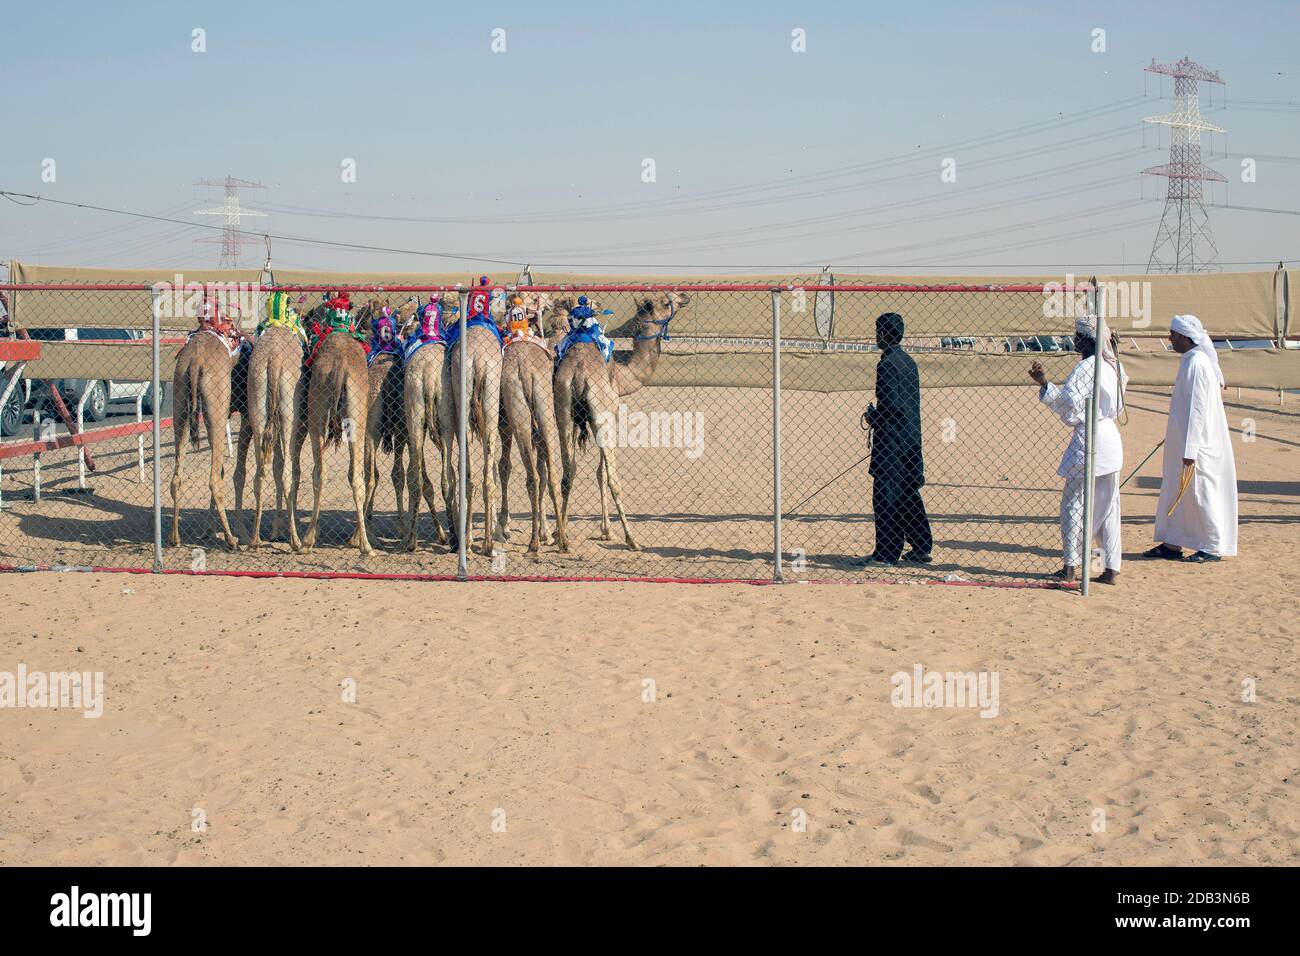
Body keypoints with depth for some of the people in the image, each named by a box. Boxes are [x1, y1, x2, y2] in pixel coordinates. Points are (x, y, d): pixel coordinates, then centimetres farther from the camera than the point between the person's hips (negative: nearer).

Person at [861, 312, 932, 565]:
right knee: (909, 495, 14)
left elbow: (889, 404, -21)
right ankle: (921, 548, 18)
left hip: (891, 438, -9)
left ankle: (886, 552, -5)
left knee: (886, 496, -5)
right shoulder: (909, 362, 13)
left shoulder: (887, 364, -15)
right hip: (911, 437, 9)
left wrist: (873, 417, -4)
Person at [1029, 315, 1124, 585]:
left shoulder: (1086, 367, -14)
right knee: (1108, 506, 10)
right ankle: (1111, 569, 9)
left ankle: (1071, 566, 4)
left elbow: (1068, 401, -22)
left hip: (1088, 441, -8)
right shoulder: (1112, 367, 12)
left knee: (1074, 502, 2)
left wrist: (1044, 384, -17)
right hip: (1111, 439, 8)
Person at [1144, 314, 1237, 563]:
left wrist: (1190, 451, -24)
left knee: (1201, 492, -1)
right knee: (1174, 492, 13)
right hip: (1183, 442, 10)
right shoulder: (1189, 361, 11)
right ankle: (1171, 544, 21)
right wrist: (1177, 441, 24)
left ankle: (1214, 547, 7)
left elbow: (1197, 411, -23)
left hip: (1197, 444, -10)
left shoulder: (1197, 365, -20)